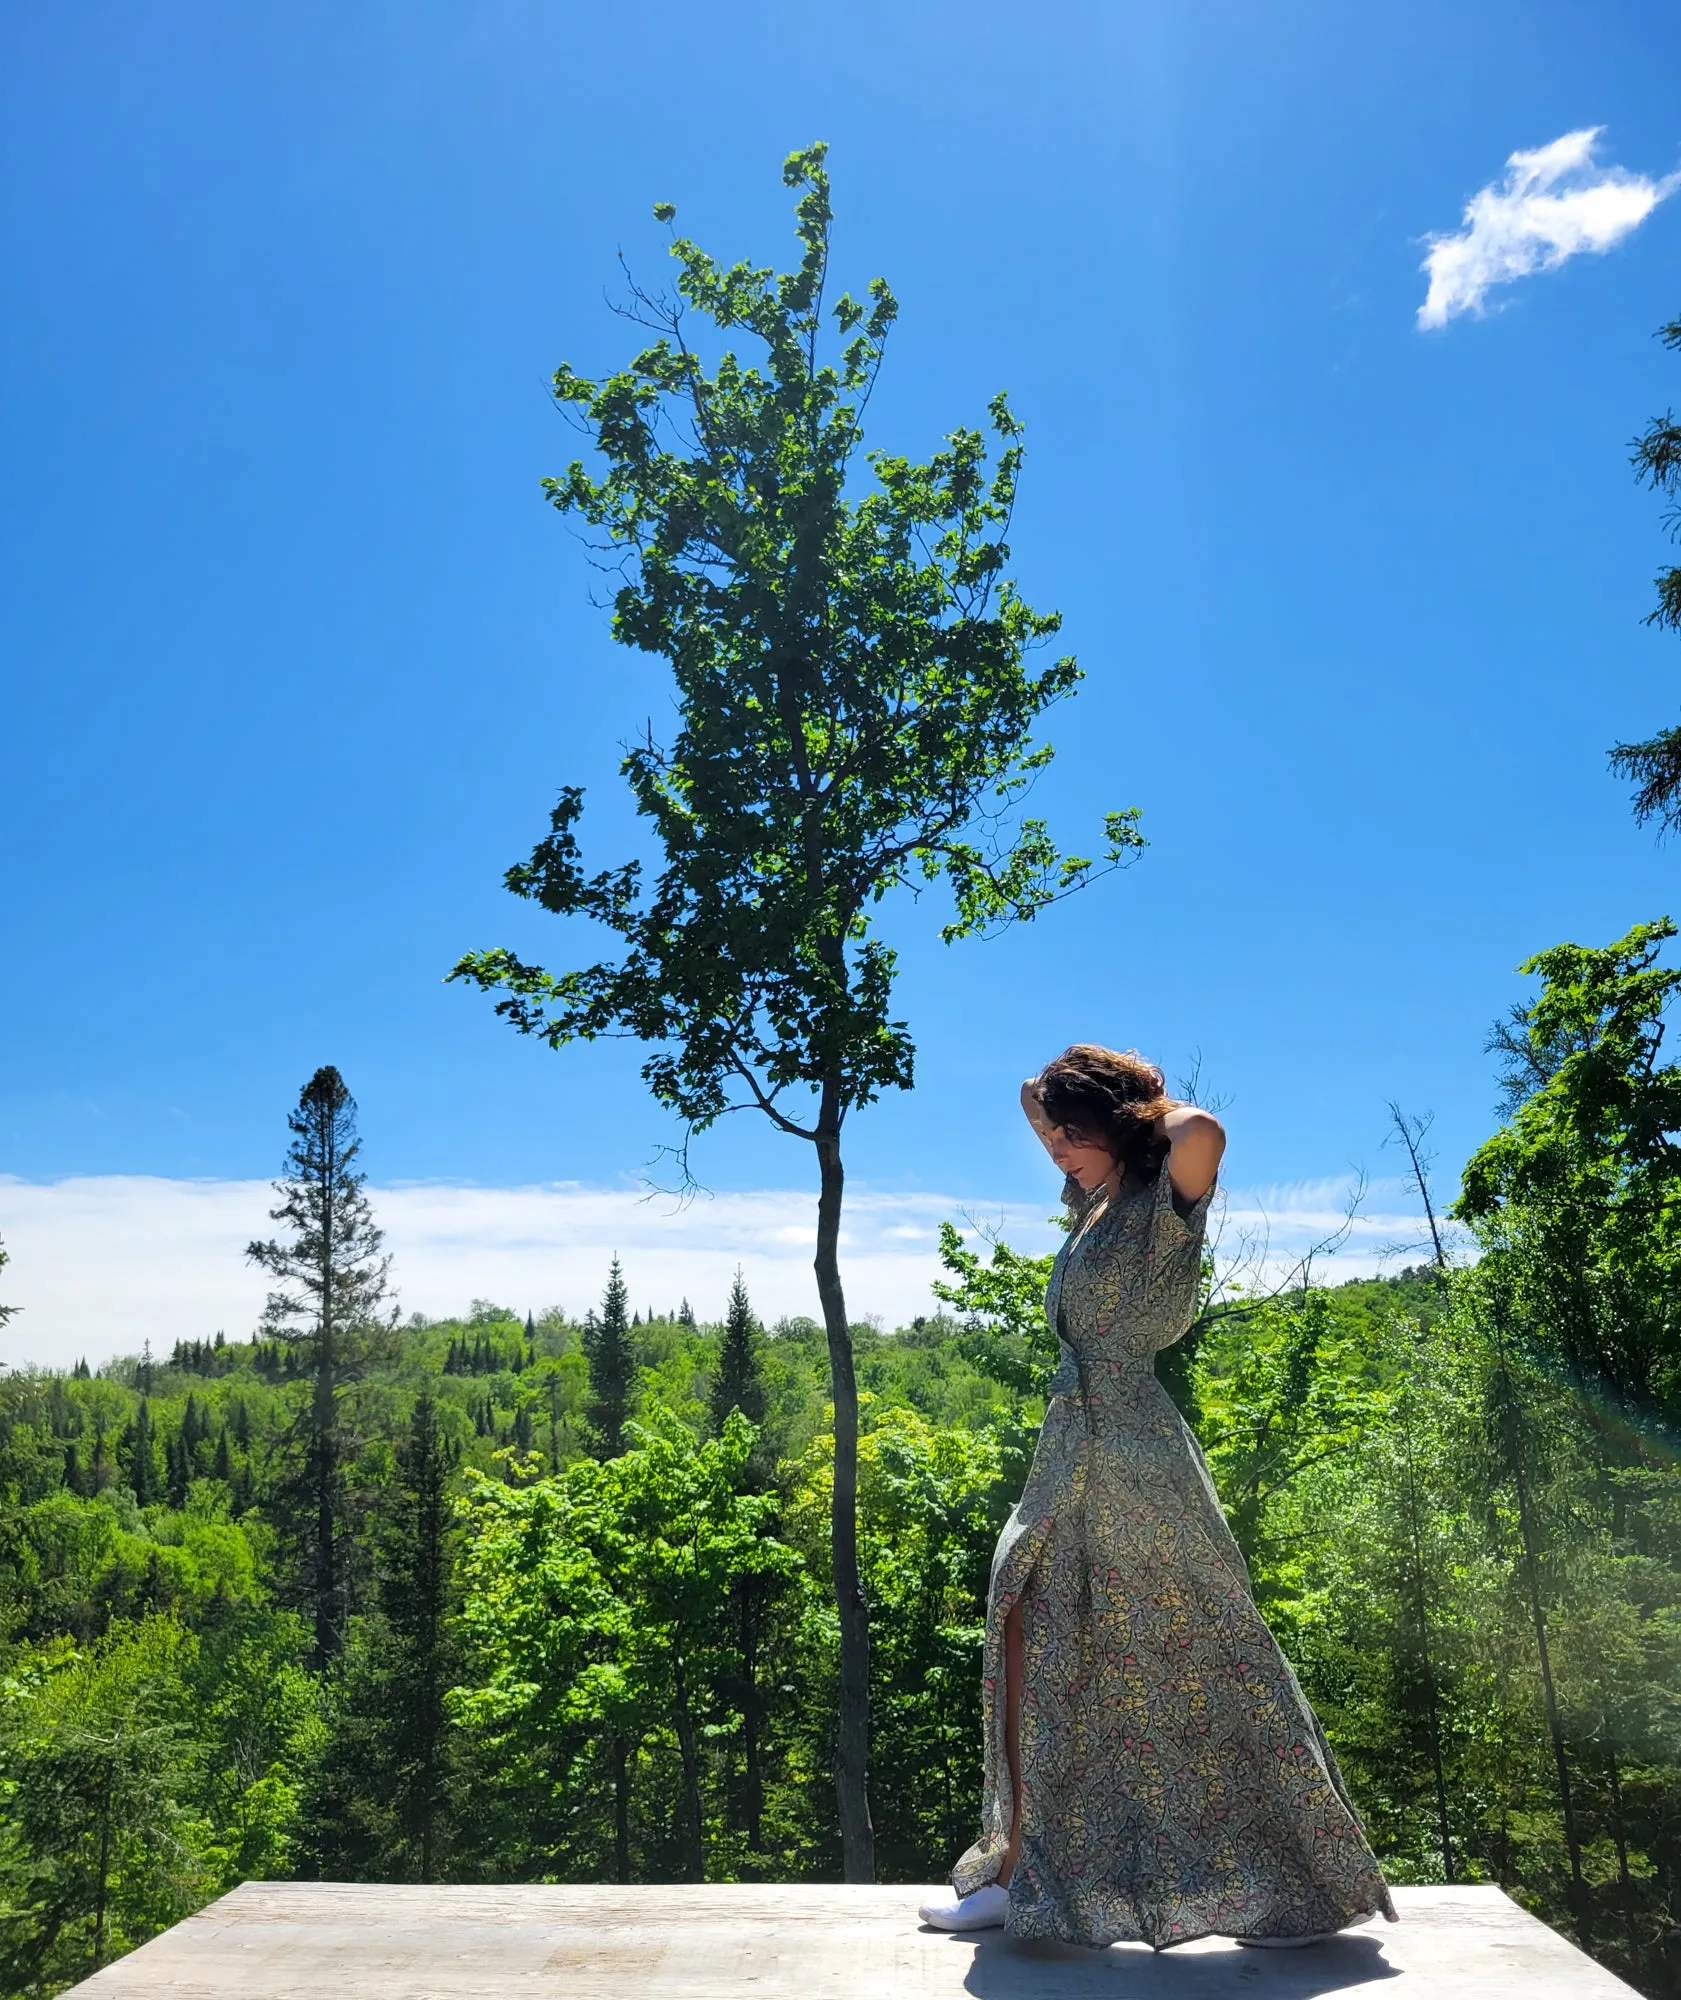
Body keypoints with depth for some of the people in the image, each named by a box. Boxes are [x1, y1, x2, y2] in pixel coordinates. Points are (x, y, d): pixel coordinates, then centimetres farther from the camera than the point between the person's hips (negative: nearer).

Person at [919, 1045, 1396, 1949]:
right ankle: (1019, 1870, 19)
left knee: (1190, 1657, 0)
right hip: (1072, 1450, 9)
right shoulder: (1095, 1206, 13)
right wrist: (1082, 1076, 11)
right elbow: (1033, 1094, 27)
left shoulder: (1162, 1203, -10)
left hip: (1129, 1453, -9)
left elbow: (1202, 1132, -35)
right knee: (1031, 1651, 10)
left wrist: (1156, 1103, -14)